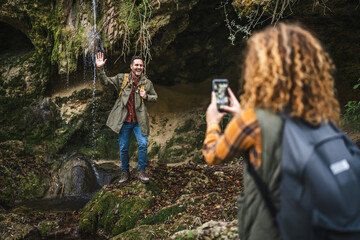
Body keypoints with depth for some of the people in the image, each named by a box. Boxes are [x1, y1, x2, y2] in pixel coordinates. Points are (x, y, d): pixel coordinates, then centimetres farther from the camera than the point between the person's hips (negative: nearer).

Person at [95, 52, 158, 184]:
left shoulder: (147, 83, 5)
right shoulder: (121, 78, 3)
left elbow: (155, 97, 17)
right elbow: (105, 81, 3)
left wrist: (146, 97, -5)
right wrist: (99, 68, -14)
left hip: (139, 120, 0)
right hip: (124, 120, 0)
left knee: (143, 144, -11)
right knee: (123, 148, 6)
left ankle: (142, 171, 6)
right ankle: (125, 172, 23)